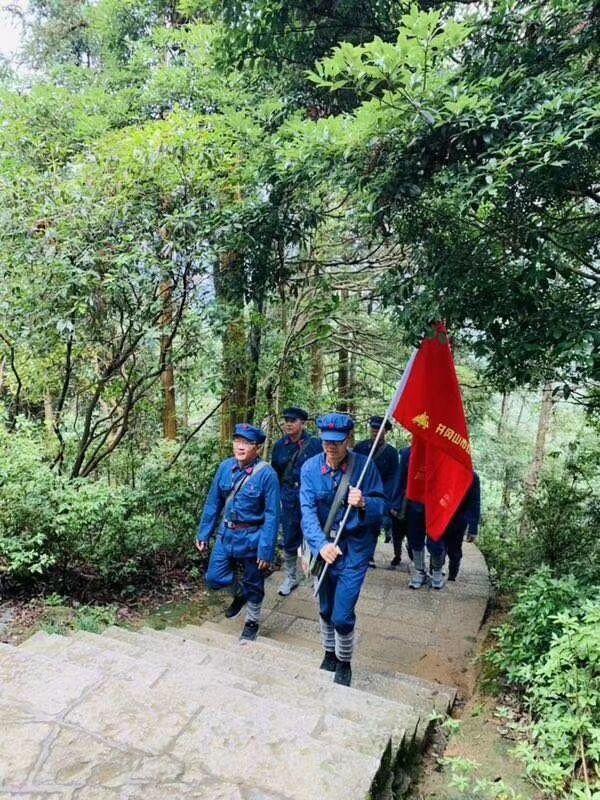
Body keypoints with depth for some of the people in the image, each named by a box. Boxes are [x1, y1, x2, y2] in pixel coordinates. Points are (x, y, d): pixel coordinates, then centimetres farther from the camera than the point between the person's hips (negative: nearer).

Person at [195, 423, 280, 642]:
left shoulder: (267, 474, -20)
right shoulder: (226, 467, -5)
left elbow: (272, 515, -18)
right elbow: (213, 503, 5)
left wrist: (266, 551, -19)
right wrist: (204, 533, 7)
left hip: (251, 538, -4)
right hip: (226, 534, 4)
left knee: (253, 585, 13)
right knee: (214, 579, 6)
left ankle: (252, 622, 39)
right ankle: (240, 593, 38)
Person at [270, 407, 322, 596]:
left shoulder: (314, 444, -8)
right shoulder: (280, 445, 3)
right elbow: (275, 473, 11)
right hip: (288, 497, 4)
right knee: (289, 540, 11)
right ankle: (290, 578, 28)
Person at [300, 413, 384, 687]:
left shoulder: (364, 465, -14)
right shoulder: (310, 468, -11)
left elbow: (381, 506, -10)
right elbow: (308, 511, -18)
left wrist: (364, 503, -32)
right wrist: (320, 545, -32)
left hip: (354, 549, -2)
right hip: (323, 545, 3)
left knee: (342, 615, -4)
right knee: (326, 609, 20)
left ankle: (344, 664, 25)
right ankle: (329, 655, 47)